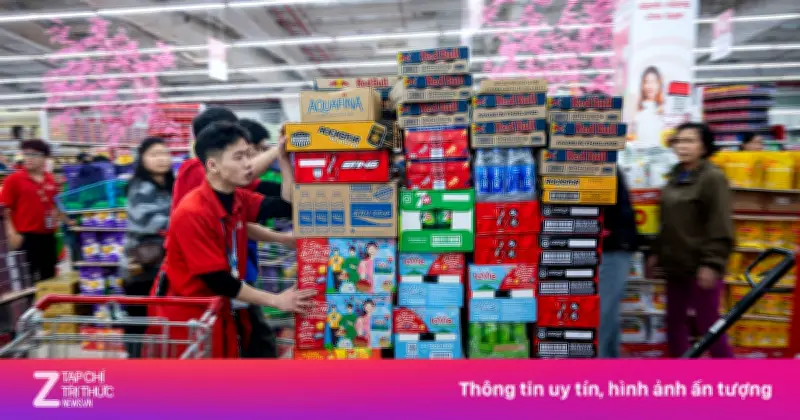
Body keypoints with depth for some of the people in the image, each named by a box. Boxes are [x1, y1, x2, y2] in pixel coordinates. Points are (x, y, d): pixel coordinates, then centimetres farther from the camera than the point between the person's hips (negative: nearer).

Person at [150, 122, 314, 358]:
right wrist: (276, 301, -22)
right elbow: (217, 280, -25)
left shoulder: (237, 198, -4)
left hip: (223, 307, 7)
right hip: (187, 314, -7)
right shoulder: (192, 214, -26)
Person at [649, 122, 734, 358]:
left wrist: (712, 263, -20)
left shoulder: (713, 178, -11)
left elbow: (721, 227, -16)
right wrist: (657, 252, 17)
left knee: (708, 324, 2)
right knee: (674, 321, 14)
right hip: (676, 264, 8)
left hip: (700, 266, -7)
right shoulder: (676, 176, 12)